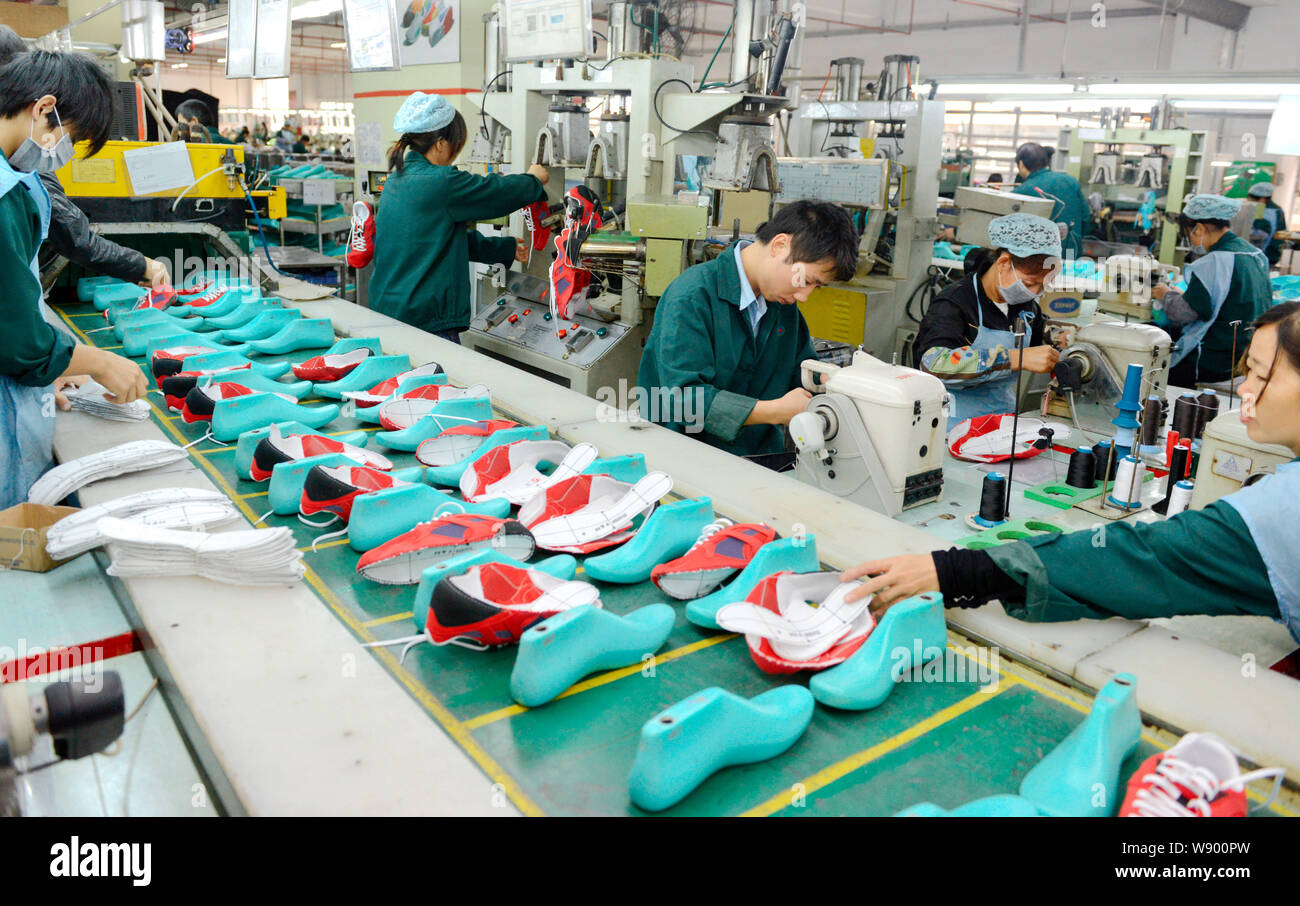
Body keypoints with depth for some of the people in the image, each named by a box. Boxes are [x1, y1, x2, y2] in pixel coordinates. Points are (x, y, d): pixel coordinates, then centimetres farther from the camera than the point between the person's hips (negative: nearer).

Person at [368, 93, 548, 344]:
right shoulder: (442, 182, -16)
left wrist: (506, 248, 28)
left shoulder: (396, 180, 12)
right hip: (426, 318, -9)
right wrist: (534, 179, 19)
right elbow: (500, 192, -3)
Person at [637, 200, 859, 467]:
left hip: (766, 459, 7)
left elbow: (803, 371, 23)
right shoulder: (693, 296, -15)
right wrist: (776, 411, -22)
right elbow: (681, 398, -22)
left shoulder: (783, 301, 11)